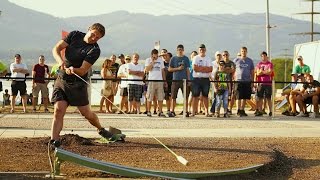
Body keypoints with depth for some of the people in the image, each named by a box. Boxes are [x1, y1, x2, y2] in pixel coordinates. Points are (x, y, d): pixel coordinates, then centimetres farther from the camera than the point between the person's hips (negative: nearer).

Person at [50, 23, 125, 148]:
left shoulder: (95, 50, -12)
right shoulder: (74, 35, 1)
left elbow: (83, 70, -18)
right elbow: (56, 49, -5)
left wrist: (73, 70, -40)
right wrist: (60, 61, -26)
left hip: (78, 83, -2)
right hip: (62, 80, 2)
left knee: (86, 112, 5)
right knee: (58, 110, -14)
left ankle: (101, 130, 34)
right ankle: (53, 141, -17)